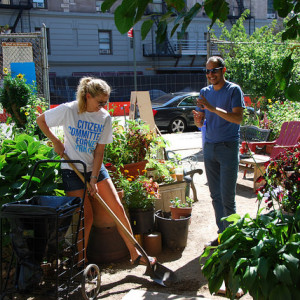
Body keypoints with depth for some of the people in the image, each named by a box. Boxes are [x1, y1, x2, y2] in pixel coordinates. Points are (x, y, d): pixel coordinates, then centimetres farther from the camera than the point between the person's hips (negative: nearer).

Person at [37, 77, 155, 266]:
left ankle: (135, 254, 10)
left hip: (96, 169, 4)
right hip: (72, 170, -4)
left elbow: (99, 152, -6)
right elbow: (41, 120, 1)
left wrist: (94, 180, -12)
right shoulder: (68, 110, -14)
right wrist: (56, 142, -7)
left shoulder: (105, 117, -5)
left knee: (118, 207, -1)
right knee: (86, 217, -4)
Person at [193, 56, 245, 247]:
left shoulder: (234, 90, -5)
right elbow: (200, 122, 13)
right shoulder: (205, 92, 12)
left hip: (228, 147, -6)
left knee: (227, 197, -6)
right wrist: (198, 119, -11)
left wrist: (213, 108, -26)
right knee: (216, 195, 10)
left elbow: (238, 118, -18)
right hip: (209, 147, 6)